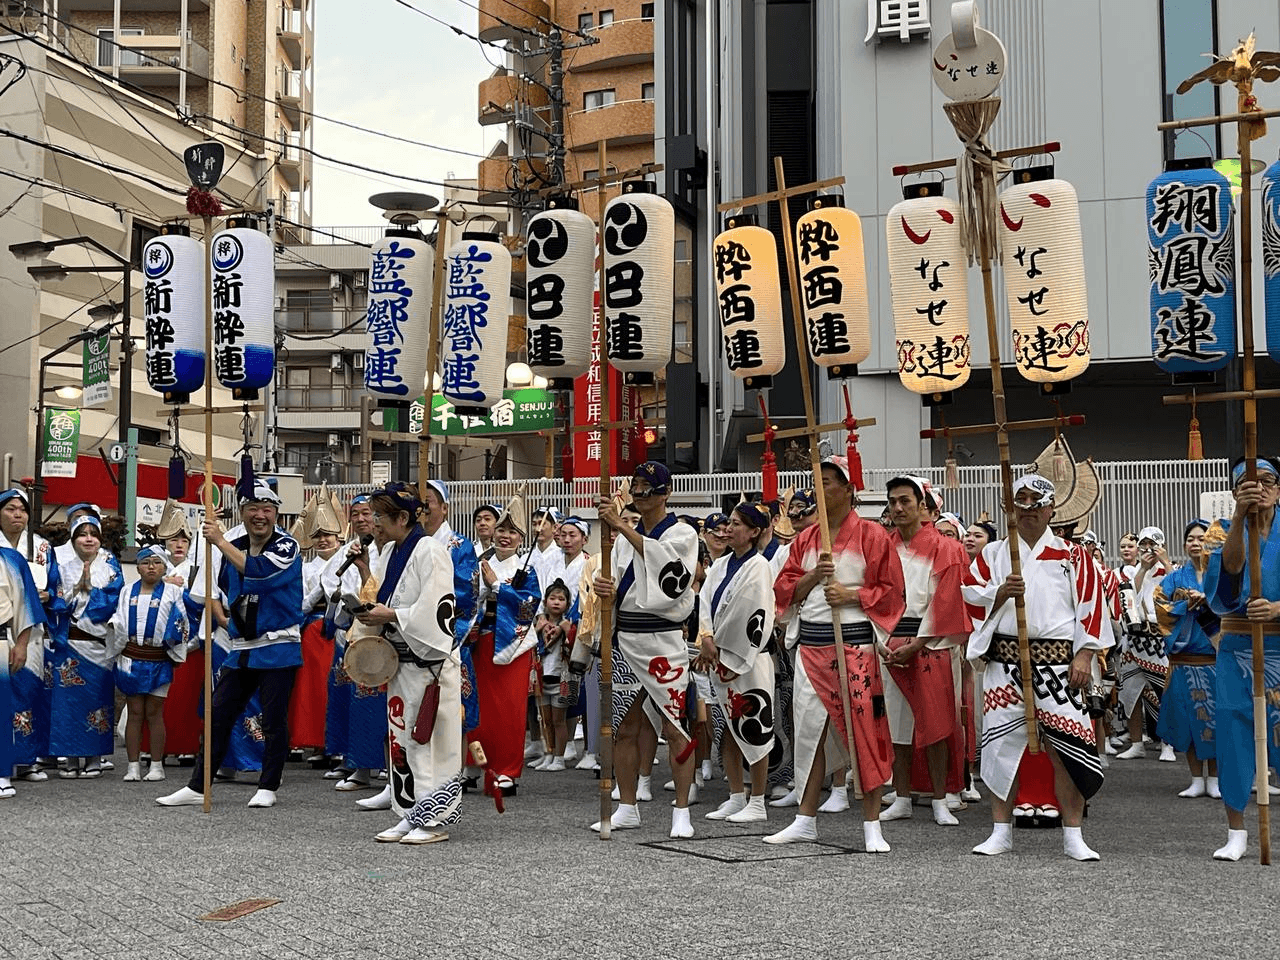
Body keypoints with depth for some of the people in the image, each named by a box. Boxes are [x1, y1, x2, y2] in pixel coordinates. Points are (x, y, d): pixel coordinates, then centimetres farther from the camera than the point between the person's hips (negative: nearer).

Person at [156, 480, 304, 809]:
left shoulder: (287, 546, -9)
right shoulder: (233, 548, 9)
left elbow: (259, 571, -27)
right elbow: (221, 585, 24)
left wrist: (220, 542, -23)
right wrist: (228, 618, 8)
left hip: (278, 649, -6)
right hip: (241, 649, 6)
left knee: (274, 721, 0)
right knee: (218, 717, 6)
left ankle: (268, 787, 13)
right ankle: (197, 787, 12)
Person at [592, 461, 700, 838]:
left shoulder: (682, 533, -1)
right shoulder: (624, 536, 16)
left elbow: (659, 556, -22)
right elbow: (611, 577, 9)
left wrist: (620, 525, -25)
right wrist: (602, 586, -15)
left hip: (663, 641, -6)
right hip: (625, 639, 6)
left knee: (674, 729, -5)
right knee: (624, 728, 10)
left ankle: (681, 812, 2)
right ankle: (626, 809, 20)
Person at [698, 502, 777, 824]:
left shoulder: (758, 567, -11)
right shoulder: (721, 565, 13)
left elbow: (757, 617, -15)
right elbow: (705, 602, 7)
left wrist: (735, 661, -15)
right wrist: (707, 638, -11)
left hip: (747, 660, -8)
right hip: (720, 658, 8)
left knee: (753, 729, -2)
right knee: (727, 730, 11)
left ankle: (757, 803, 5)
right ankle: (736, 798, 20)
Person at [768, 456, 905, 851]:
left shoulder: (871, 535, -3)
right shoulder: (806, 538, 13)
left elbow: (890, 591, -5)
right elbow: (784, 589, 11)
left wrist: (851, 594, -17)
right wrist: (813, 577, -6)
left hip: (854, 642, -5)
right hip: (811, 642, 5)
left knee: (863, 730, -5)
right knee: (809, 729, 8)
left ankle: (871, 825, 3)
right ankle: (805, 820, 17)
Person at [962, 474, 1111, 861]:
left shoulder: (1072, 555, 7)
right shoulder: (992, 553, 12)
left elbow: (1090, 606, 3)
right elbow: (970, 596, 5)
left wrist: (1084, 655, -5)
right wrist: (1000, 592, -13)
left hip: (1058, 664, -2)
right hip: (1005, 663, 2)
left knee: (1066, 747, -5)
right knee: (1001, 744, 3)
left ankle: (1073, 835, 5)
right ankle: (1001, 831, 14)